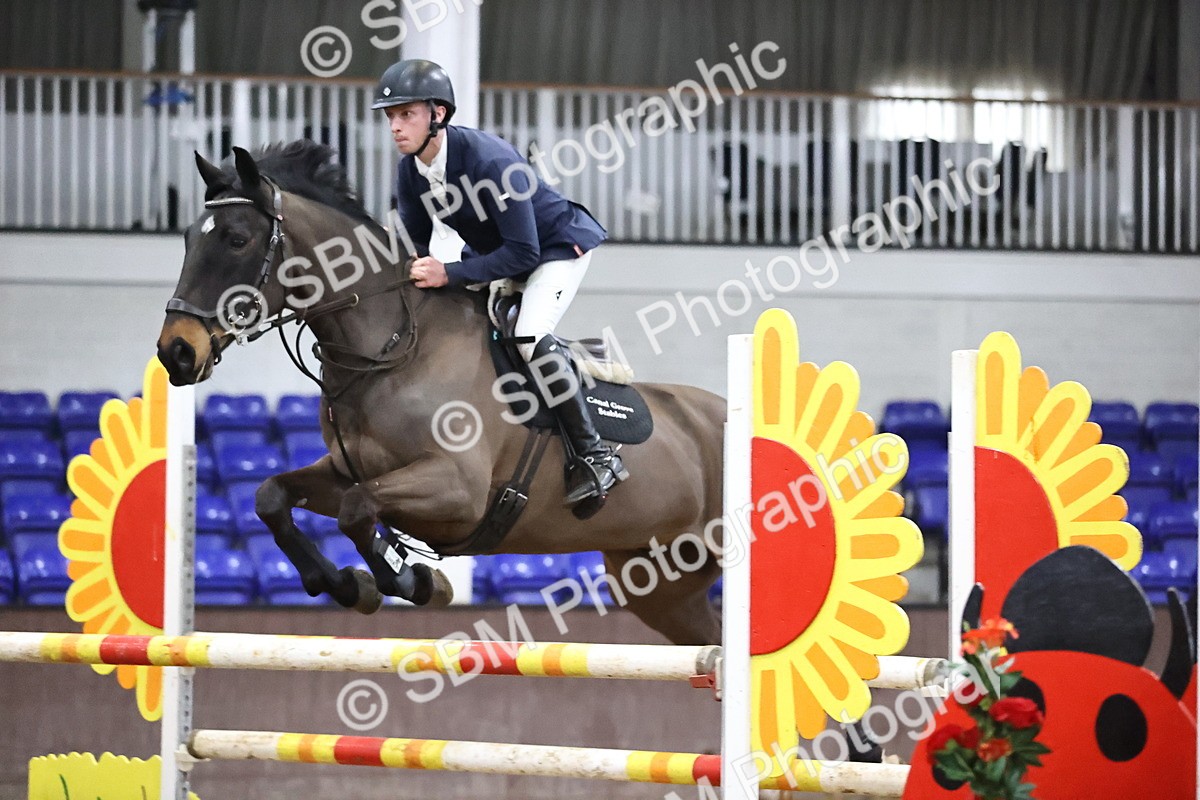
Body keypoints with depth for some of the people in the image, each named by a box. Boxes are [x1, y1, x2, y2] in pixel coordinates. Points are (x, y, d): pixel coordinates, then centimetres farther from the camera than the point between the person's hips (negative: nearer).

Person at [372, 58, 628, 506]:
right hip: (495, 256, 9)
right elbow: (417, 245, -2)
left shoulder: (489, 161, -35)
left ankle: (595, 456, -23)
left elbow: (522, 253, -35)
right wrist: (412, 273, -26)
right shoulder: (410, 171, -12)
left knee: (529, 337, -28)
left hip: (558, 246, -9)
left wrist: (449, 275, -41)